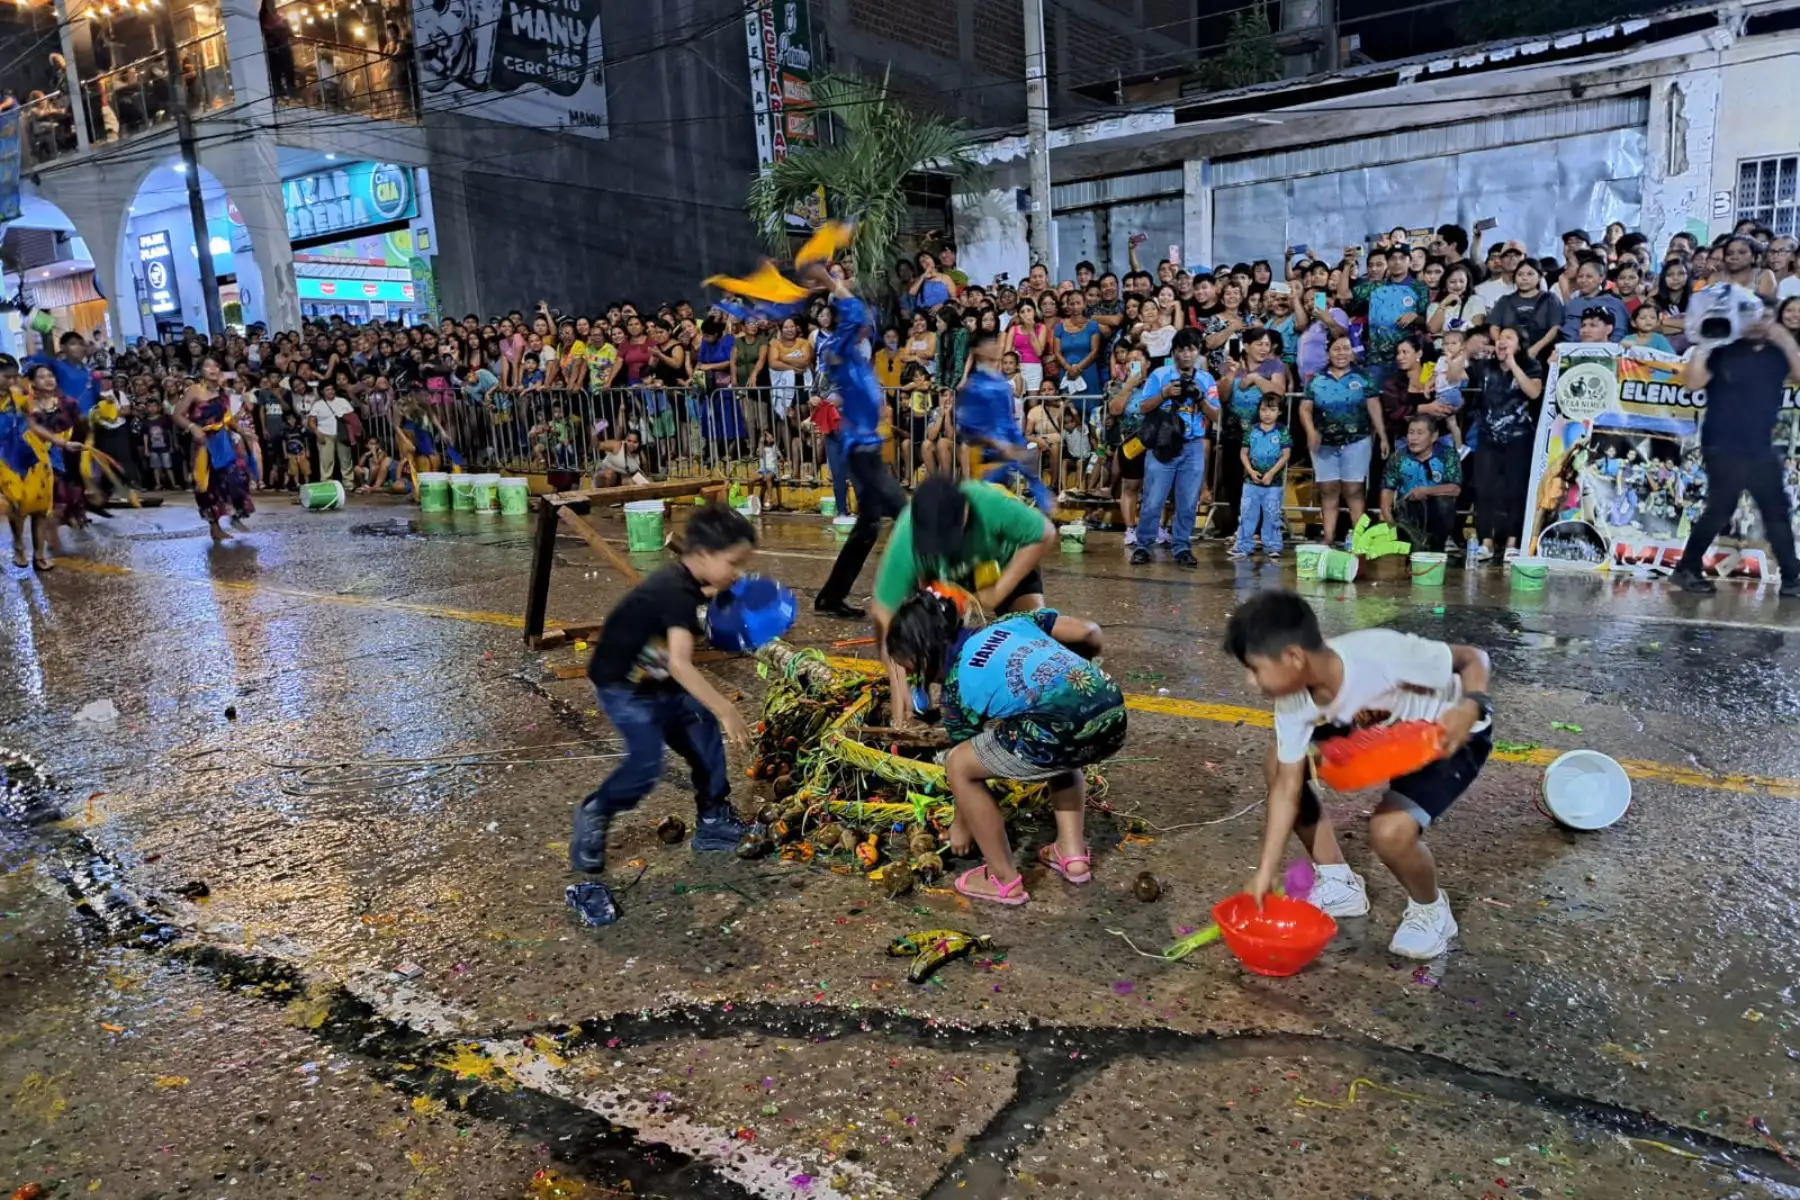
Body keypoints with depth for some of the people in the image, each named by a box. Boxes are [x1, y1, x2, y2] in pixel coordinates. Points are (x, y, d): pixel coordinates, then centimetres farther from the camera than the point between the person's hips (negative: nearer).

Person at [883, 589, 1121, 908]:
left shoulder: (956, 684, 15)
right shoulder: (1010, 622, 26)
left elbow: (966, 766, 25)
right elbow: (1089, 633, 20)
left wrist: (960, 826, 42)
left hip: (1061, 731, -7)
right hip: (1113, 714, 7)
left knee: (957, 765, 15)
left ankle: (1004, 880, 22)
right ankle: (1073, 853, 32)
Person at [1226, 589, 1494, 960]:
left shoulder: (1382, 656, -39)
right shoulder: (1293, 701, -21)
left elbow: (1473, 658, -22)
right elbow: (1288, 788, -13)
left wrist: (1471, 707, -43)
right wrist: (1266, 872, -12)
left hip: (1453, 734, -6)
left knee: (1390, 830, -27)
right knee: (1278, 765, -2)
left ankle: (1430, 910, 8)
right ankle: (1339, 883, 15)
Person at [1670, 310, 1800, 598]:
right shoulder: (1723, 351, -5)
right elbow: (1692, 382, -15)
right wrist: (1703, 345, -22)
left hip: (1761, 448, 5)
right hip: (1724, 447, -5)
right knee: (1720, 511, -4)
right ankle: (1687, 569, 8)